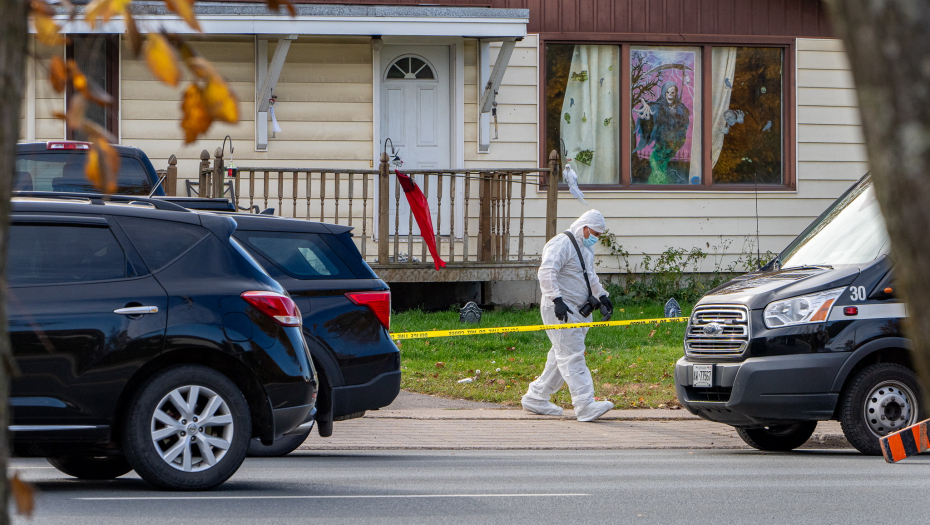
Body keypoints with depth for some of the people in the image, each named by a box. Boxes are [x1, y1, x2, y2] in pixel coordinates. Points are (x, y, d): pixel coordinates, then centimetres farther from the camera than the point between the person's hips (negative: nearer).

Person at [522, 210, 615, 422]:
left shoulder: (585, 248, 19)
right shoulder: (561, 244, -13)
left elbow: (590, 276, 34)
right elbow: (546, 273, -24)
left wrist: (602, 296, 22)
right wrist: (557, 300, -32)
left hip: (577, 311, 10)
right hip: (560, 310, -10)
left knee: (561, 357, 12)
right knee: (572, 356, -13)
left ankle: (535, 398, 22)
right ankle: (585, 405, -20)